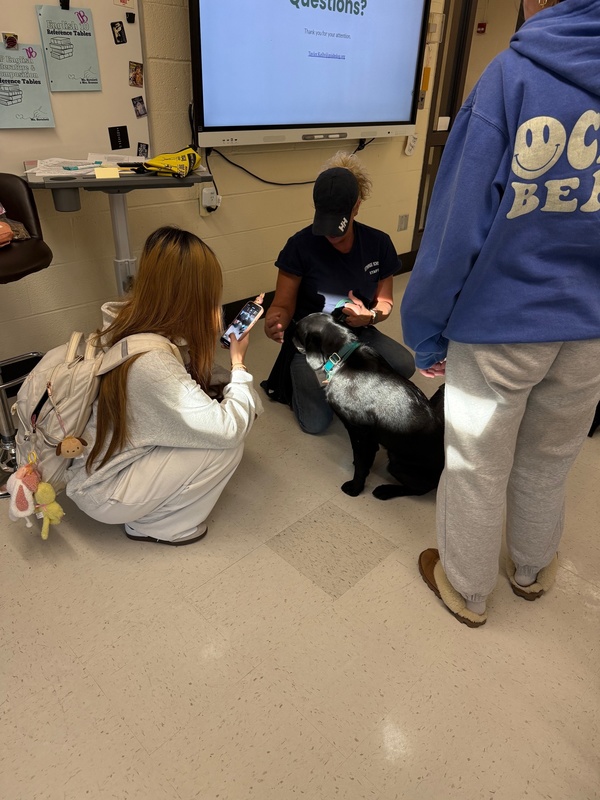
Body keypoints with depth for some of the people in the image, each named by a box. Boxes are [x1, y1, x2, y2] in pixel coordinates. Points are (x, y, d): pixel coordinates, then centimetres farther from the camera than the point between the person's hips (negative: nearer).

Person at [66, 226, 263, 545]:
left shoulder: (127, 321, -10)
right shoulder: (152, 363, -35)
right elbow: (230, 429, -29)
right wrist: (238, 362, -16)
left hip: (98, 457, 8)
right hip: (102, 489, -8)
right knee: (227, 443, -15)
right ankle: (155, 525, 4)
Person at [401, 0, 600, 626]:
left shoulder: (513, 74, -10)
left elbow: (457, 222, -16)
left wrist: (427, 331, -8)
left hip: (497, 324, -4)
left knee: (476, 466, 13)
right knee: (547, 463, 22)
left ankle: (465, 589, 34)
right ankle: (532, 572, 46)